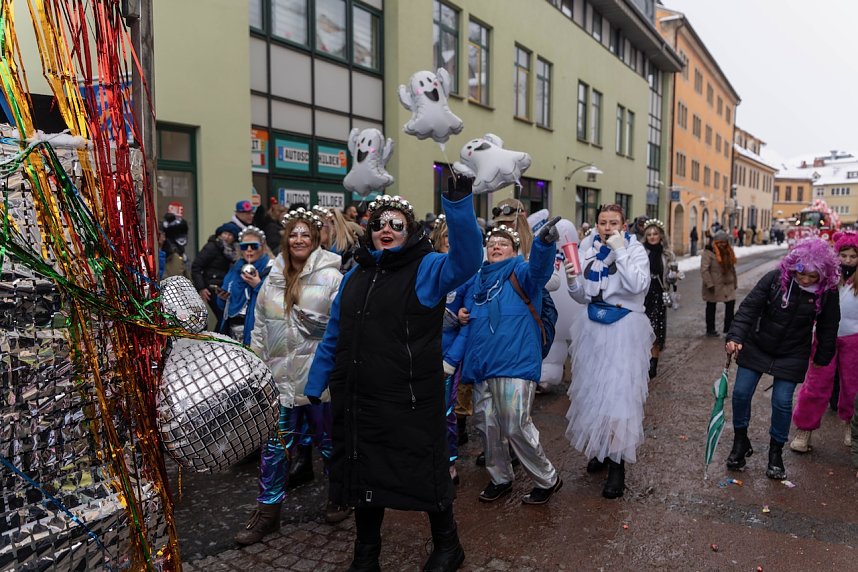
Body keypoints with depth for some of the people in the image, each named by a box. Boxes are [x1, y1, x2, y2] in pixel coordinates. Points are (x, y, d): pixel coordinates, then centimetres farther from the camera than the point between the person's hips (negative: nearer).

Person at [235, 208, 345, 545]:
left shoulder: (331, 277, -9)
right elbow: (260, 325, 15)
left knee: (329, 440, 12)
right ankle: (268, 511, 23)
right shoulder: (273, 278, 9)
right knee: (275, 444, 9)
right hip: (280, 376, 4)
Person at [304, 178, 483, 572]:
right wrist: (314, 387, 13)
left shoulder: (427, 268, -6)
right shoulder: (356, 275, 12)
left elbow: (467, 260, -28)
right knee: (364, 475, 17)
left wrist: (459, 202, -38)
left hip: (410, 401, -5)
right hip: (356, 400, 6)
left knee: (425, 473, 8)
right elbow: (333, 336, 15)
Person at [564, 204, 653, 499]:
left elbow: (638, 285, -25)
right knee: (594, 389, 13)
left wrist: (620, 251, -22)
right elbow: (583, 297, 8)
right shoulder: (588, 250, 5)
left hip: (625, 330, -5)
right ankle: (601, 448, 33)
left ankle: (618, 464, 3)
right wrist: (572, 280, -12)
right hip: (595, 328, 5)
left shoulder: (635, 250, -7)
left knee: (620, 392, -7)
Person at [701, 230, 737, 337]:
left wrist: (735, 282, 16)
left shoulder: (728, 251, 10)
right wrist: (709, 284, -21)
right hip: (714, 286, -6)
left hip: (728, 285, 6)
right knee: (711, 307, 5)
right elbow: (704, 269, -18)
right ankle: (710, 330, 15)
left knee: (731, 304, 4)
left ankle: (728, 328, 15)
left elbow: (732, 268, 17)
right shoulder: (708, 252, -13)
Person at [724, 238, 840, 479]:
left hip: (792, 356, 0)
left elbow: (828, 329, 1)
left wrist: (822, 359, 8)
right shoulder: (775, 278, -18)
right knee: (741, 393, 0)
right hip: (756, 348, 1)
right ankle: (740, 441, 23)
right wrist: (735, 337, -30)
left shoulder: (827, 292, -13)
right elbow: (749, 307, -18)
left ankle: (776, 452, 21)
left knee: (782, 402, -2)